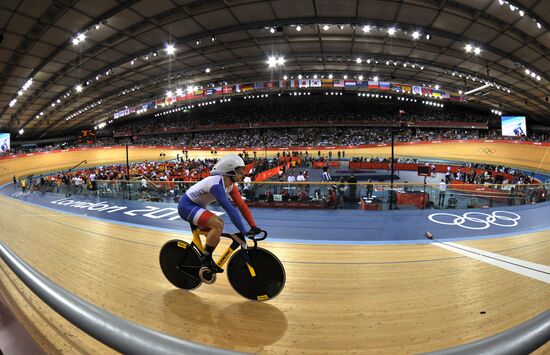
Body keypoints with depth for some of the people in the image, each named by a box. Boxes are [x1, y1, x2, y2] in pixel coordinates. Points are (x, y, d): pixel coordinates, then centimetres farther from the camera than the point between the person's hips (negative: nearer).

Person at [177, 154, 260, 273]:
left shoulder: (230, 185, -3)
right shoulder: (216, 184, -30)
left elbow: (242, 205, -6)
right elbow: (229, 209, -36)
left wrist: (254, 226, -13)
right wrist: (244, 231, -36)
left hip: (196, 206, 9)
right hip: (187, 206, -9)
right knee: (218, 224, -24)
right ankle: (206, 260, -8)